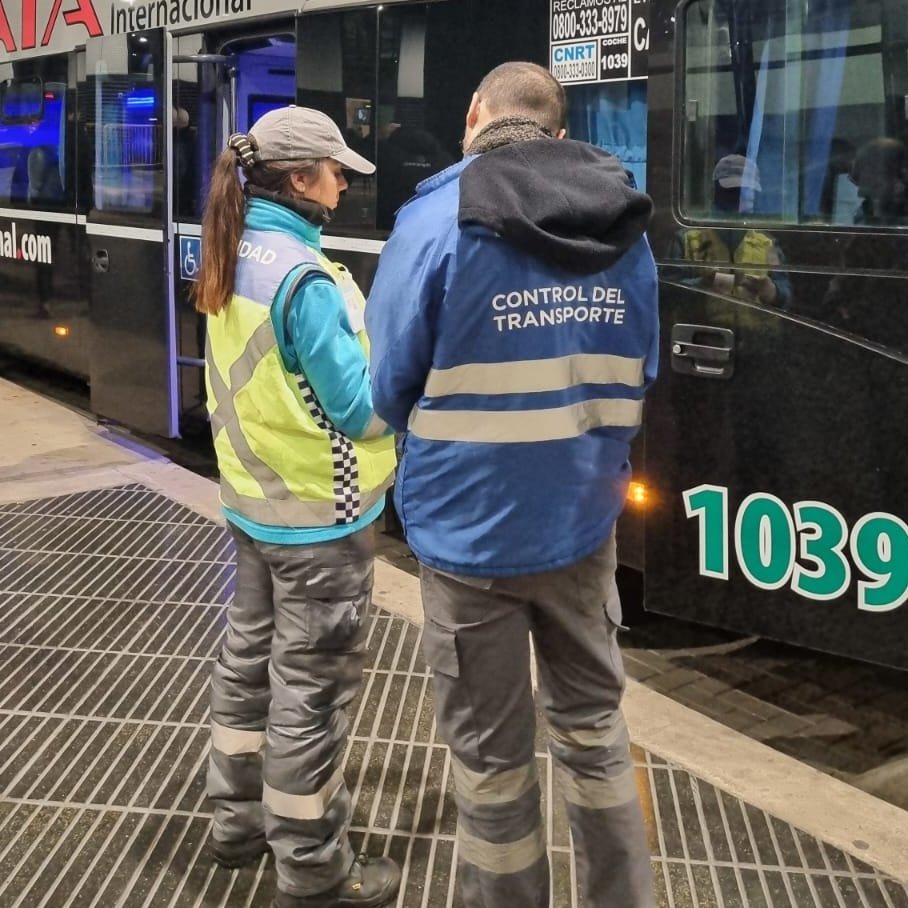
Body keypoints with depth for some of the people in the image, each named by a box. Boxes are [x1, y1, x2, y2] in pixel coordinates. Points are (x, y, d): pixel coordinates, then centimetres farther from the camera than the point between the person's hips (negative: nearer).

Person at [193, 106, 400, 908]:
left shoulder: (234, 260, 5)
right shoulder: (303, 275, -22)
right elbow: (359, 405, -20)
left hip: (253, 498, 9)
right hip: (317, 513, -9)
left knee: (251, 655, 19)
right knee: (311, 685, 1)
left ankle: (240, 817, 35)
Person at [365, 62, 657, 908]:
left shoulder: (438, 220, -14)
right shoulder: (625, 226, 1)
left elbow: (387, 387, -9)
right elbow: (633, 380, 9)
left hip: (471, 528, -4)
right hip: (583, 518, 5)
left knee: (491, 756, 12)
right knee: (592, 725, 21)